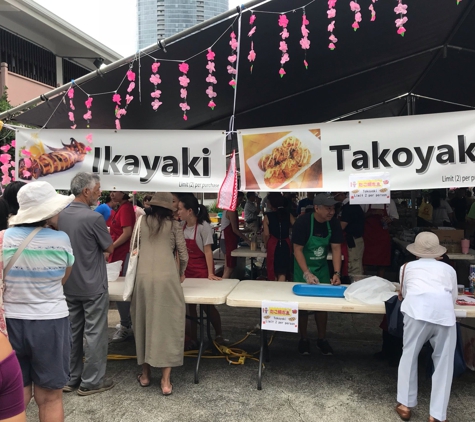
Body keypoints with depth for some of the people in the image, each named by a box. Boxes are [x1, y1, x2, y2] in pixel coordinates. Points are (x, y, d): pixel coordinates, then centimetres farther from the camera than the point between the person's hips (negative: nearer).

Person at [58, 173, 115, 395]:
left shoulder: (62, 215, 2)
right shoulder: (94, 218, -21)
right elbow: (109, 247, -9)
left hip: (69, 285, 7)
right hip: (93, 286, -7)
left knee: (72, 332, 16)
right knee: (94, 333, 4)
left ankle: (71, 378, 27)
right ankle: (91, 381, 14)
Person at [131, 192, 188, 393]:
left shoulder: (143, 221, 14)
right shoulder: (174, 225, 6)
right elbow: (183, 256, 6)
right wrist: (181, 273, 24)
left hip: (144, 276, 3)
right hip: (166, 277, -3)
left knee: (144, 322, 15)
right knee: (167, 324, 4)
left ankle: (145, 374, 27)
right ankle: (166, 381, 7)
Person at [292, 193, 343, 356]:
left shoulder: (333, 223, -13)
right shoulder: (303, 222, -25)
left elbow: (336, 248, -12)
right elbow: (297, 249, -25)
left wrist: (337, 273, -24)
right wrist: (307, 274, -33)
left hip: (322, 267, 4)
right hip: (303, 268, -4)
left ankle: (322, 339, 25)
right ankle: (303, 339, 20)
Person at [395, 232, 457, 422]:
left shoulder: (408, 267, 26)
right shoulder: (449, 269, 26)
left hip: (417, 309, -1)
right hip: (444, 312, 1)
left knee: (409, 355, 15)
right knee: (444, 362, 13)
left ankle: (405, 405, 20)